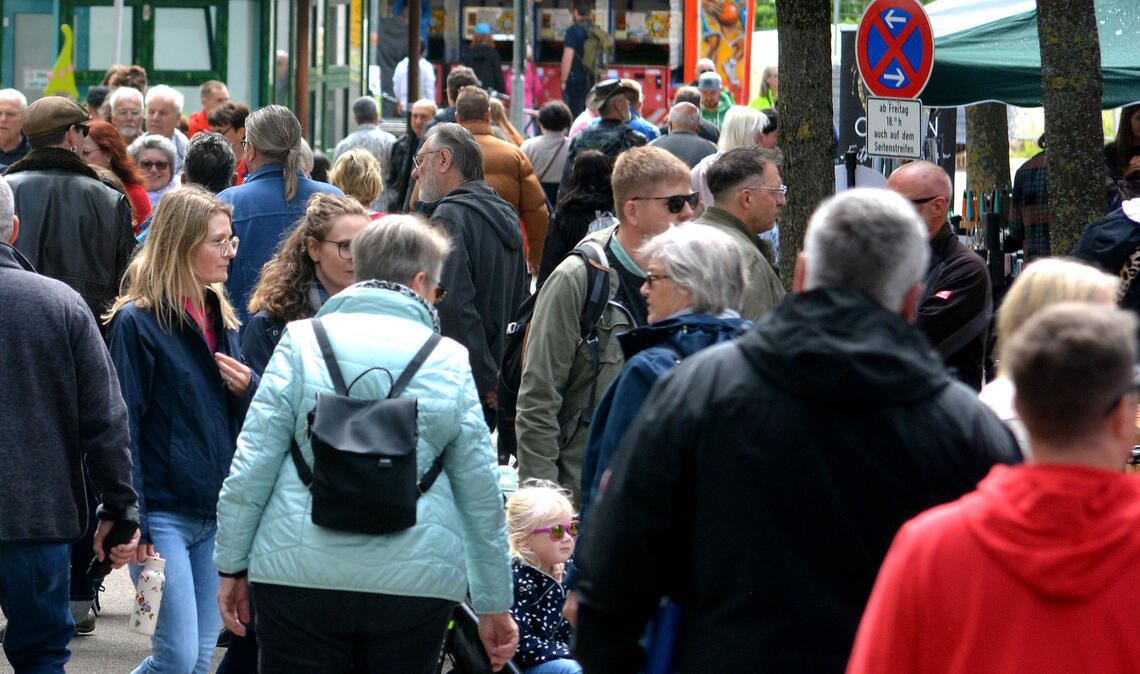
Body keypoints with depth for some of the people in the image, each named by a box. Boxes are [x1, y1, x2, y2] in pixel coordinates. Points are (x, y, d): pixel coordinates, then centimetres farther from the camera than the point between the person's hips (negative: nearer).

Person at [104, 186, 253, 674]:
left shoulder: (220, 318, 14)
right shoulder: (136, 322, -8)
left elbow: (249, 422, 20)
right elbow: (123, 428, -11)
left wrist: (249, 390, -4)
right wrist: (133, 523, -16)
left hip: (217, 514, 7)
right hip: (163, 514, -7)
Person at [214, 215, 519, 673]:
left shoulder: (301, 343, 2)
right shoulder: (450, 361, 5)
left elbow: (253, 464, -2)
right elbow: (480, 492, 8)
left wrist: (232, 565, 6)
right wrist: (495, 605, 15)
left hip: (299, 570, -1)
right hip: (416, 579, 1)